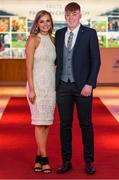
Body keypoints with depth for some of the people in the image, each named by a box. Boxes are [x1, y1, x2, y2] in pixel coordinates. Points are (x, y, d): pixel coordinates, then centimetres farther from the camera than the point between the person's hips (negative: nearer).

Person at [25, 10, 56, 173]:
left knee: (47, 123, 7)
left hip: (51, 85, 6)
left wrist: (57, 87, 12)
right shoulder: (33, 39, -5)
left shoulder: (52, 40, 13)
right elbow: (29, 66, -10)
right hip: (37, 84, -6)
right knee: (40, 122, -3)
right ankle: (44, 159, 4)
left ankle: (39, 158, 15)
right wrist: (31, 89, -16)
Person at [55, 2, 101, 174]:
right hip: (63, 86, 3)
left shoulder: (90, 33, -3)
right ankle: (66, 161, 17)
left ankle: (89, 161, 16)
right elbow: (58, 58, 14)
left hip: (82, 86, -3)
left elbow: (96, 60, -6)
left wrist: (90, 84, -14)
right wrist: (55, 82, 5)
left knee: (86, 124, 5)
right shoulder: (59, 33, 9)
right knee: (65, 124, 7)